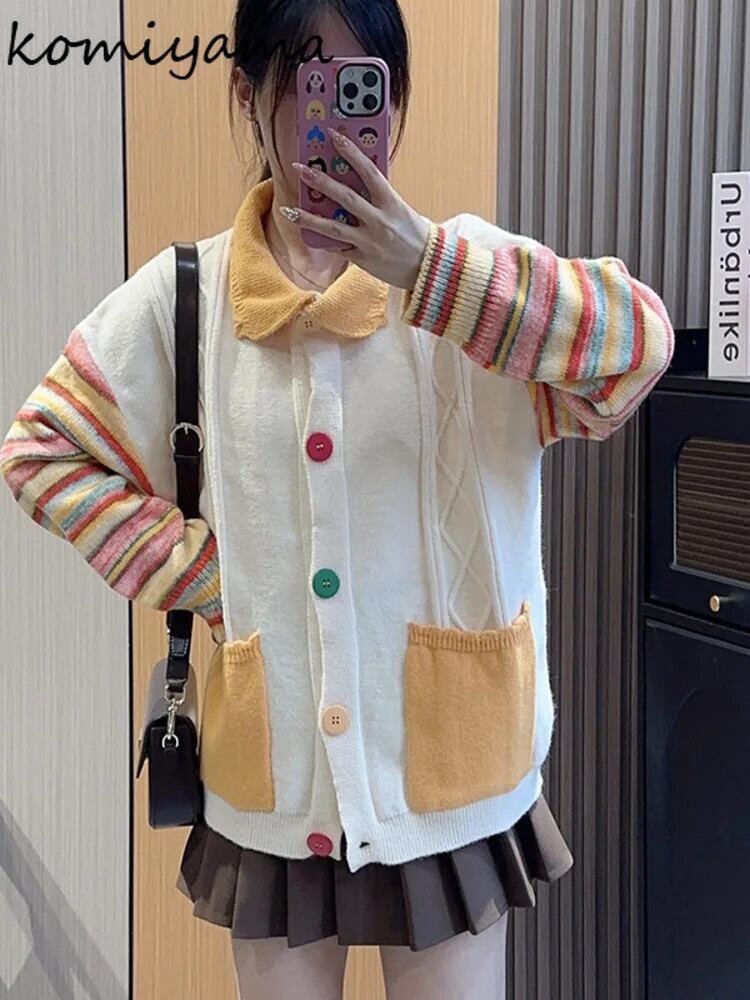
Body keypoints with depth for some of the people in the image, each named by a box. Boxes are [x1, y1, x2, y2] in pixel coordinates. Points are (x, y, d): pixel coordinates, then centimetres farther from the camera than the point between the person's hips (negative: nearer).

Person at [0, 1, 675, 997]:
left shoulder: (465, 271, -6)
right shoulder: (182, 294, -2)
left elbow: (641, 339, -22)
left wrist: (425, 268, -33)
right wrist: (194, 574, -7)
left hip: (448, 768, -1)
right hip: (273, 778, 2)